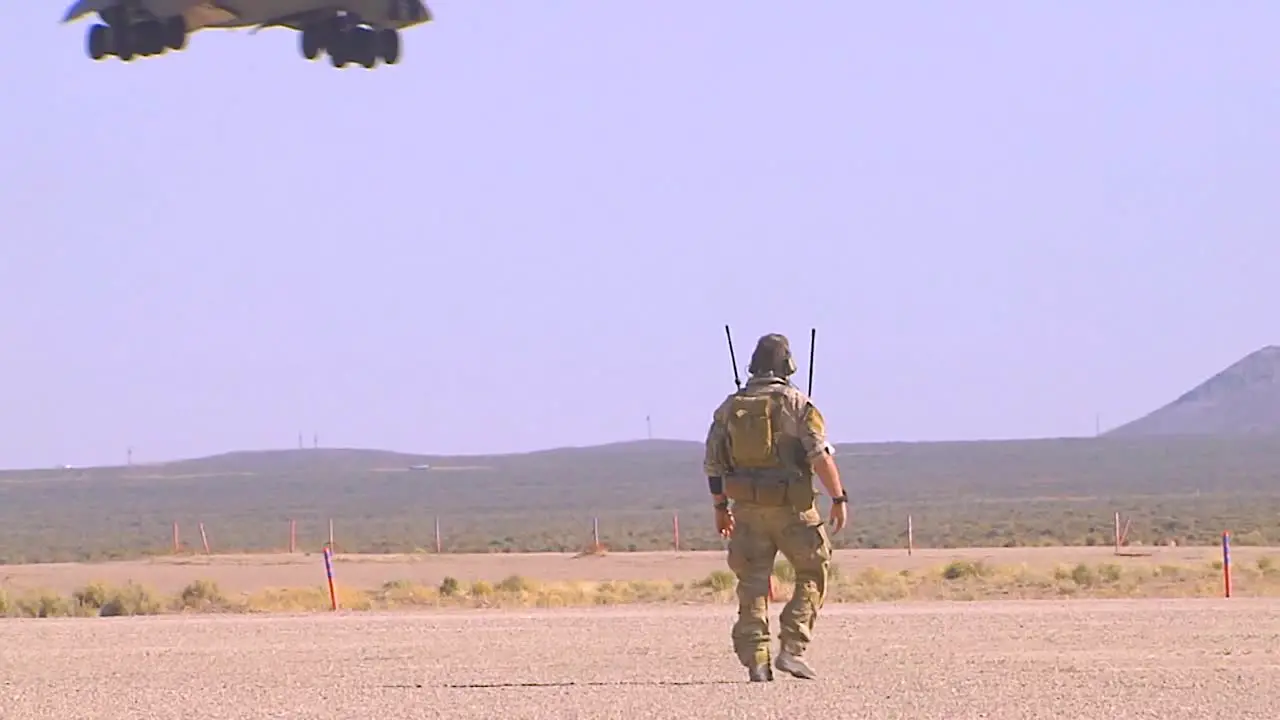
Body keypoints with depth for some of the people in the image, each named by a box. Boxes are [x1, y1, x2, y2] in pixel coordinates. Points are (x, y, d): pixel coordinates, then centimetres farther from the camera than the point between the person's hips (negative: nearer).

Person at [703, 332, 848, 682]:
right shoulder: (796, 404, -7)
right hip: (792, 508, -4)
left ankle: (756, 662, 2)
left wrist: (721, 507, 22)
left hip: (747, 508, 4)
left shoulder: (729, 408, 7)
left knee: (752, 585, 8)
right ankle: (792, 649, -2)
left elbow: (713, 464, 11)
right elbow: (821, 456, -14)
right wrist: (839, 498, -9)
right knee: (812, 575, 10)